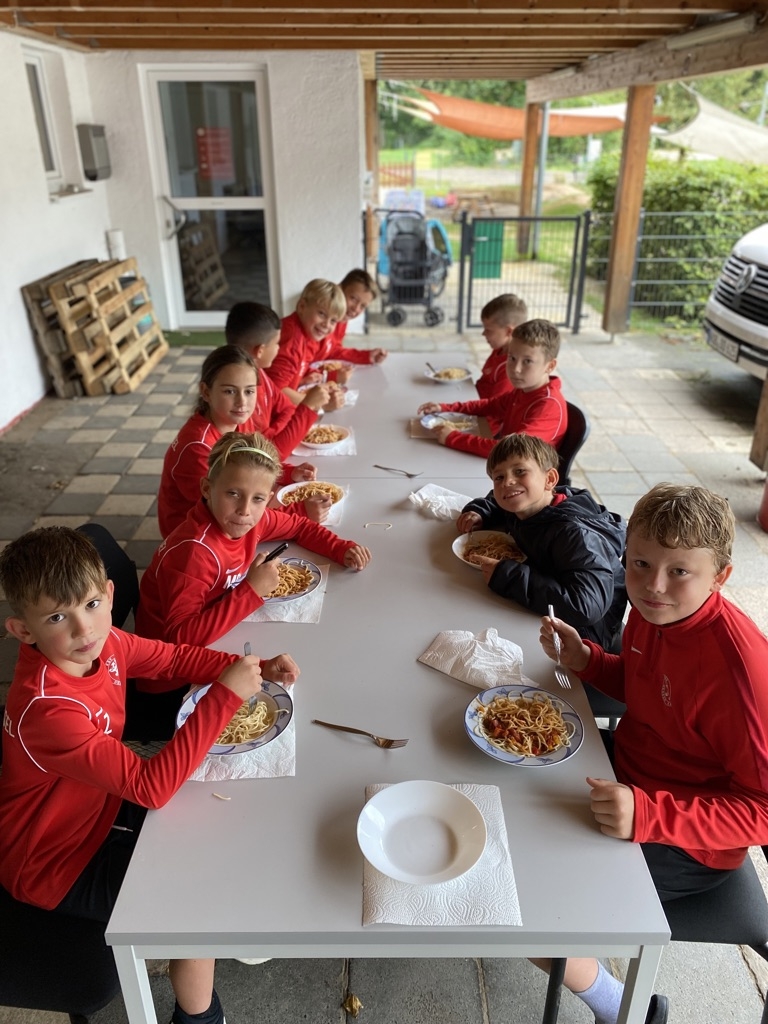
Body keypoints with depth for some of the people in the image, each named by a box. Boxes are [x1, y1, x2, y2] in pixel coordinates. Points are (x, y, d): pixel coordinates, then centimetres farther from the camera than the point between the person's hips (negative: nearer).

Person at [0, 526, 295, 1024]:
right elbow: (151, 785, -39)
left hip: (96, 806, 8)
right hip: (55, 863, -7)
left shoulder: (100, 642, -15)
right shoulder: (48, 708, -38)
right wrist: (226, 694, -40)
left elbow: (176, 659, 0)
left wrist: (253, 668, -16)